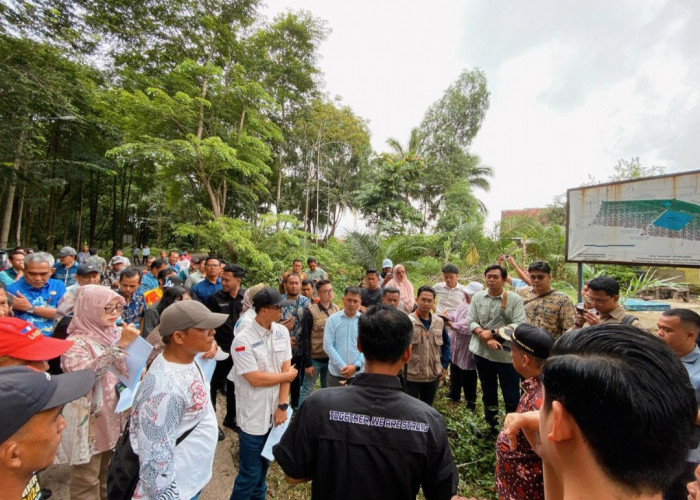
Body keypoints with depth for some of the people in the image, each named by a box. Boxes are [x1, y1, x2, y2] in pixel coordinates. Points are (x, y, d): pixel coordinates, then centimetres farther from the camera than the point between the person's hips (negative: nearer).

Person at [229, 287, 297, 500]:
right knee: (250, 472, 10)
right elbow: (256, 379, -21)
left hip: (274, 411, 6)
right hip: (254, 416, -5)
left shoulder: (282, 332, -4)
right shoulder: (243, 340, -21)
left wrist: (282, 406, -7)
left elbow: (286, 368, -4)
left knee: (264, 463, 25)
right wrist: (287, 376, -10)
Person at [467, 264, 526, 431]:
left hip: (507, 354, -3)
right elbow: (471, 321, -3)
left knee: (511, 395, 5)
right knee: (487, 391, 20)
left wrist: (493, 332, -21)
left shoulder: (515, 299, -8)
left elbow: (519, 325, -16)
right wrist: (486, 338, -18)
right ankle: (490, 424, 38)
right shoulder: (477, 297, 0)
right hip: (482, 352, 4)